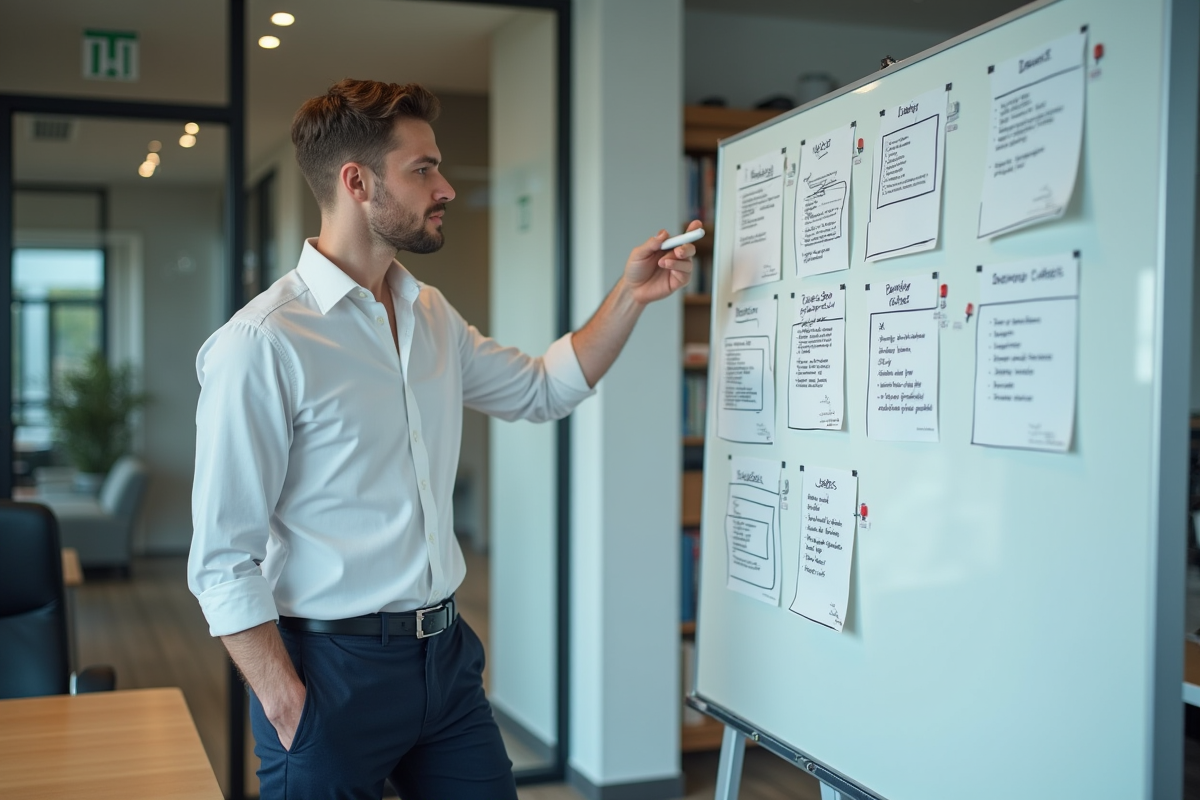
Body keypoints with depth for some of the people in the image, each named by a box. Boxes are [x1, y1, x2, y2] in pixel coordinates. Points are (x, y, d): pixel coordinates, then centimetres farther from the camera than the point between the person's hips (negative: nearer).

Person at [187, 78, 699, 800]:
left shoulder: (432, 318, 8)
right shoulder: (262, 344, -16)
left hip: (445, 653, 7)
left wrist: (631, 296, 11)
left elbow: (544, 390, 22)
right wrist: (290, 712, -19)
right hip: (334, 669, -7)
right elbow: (224, 561, -16)